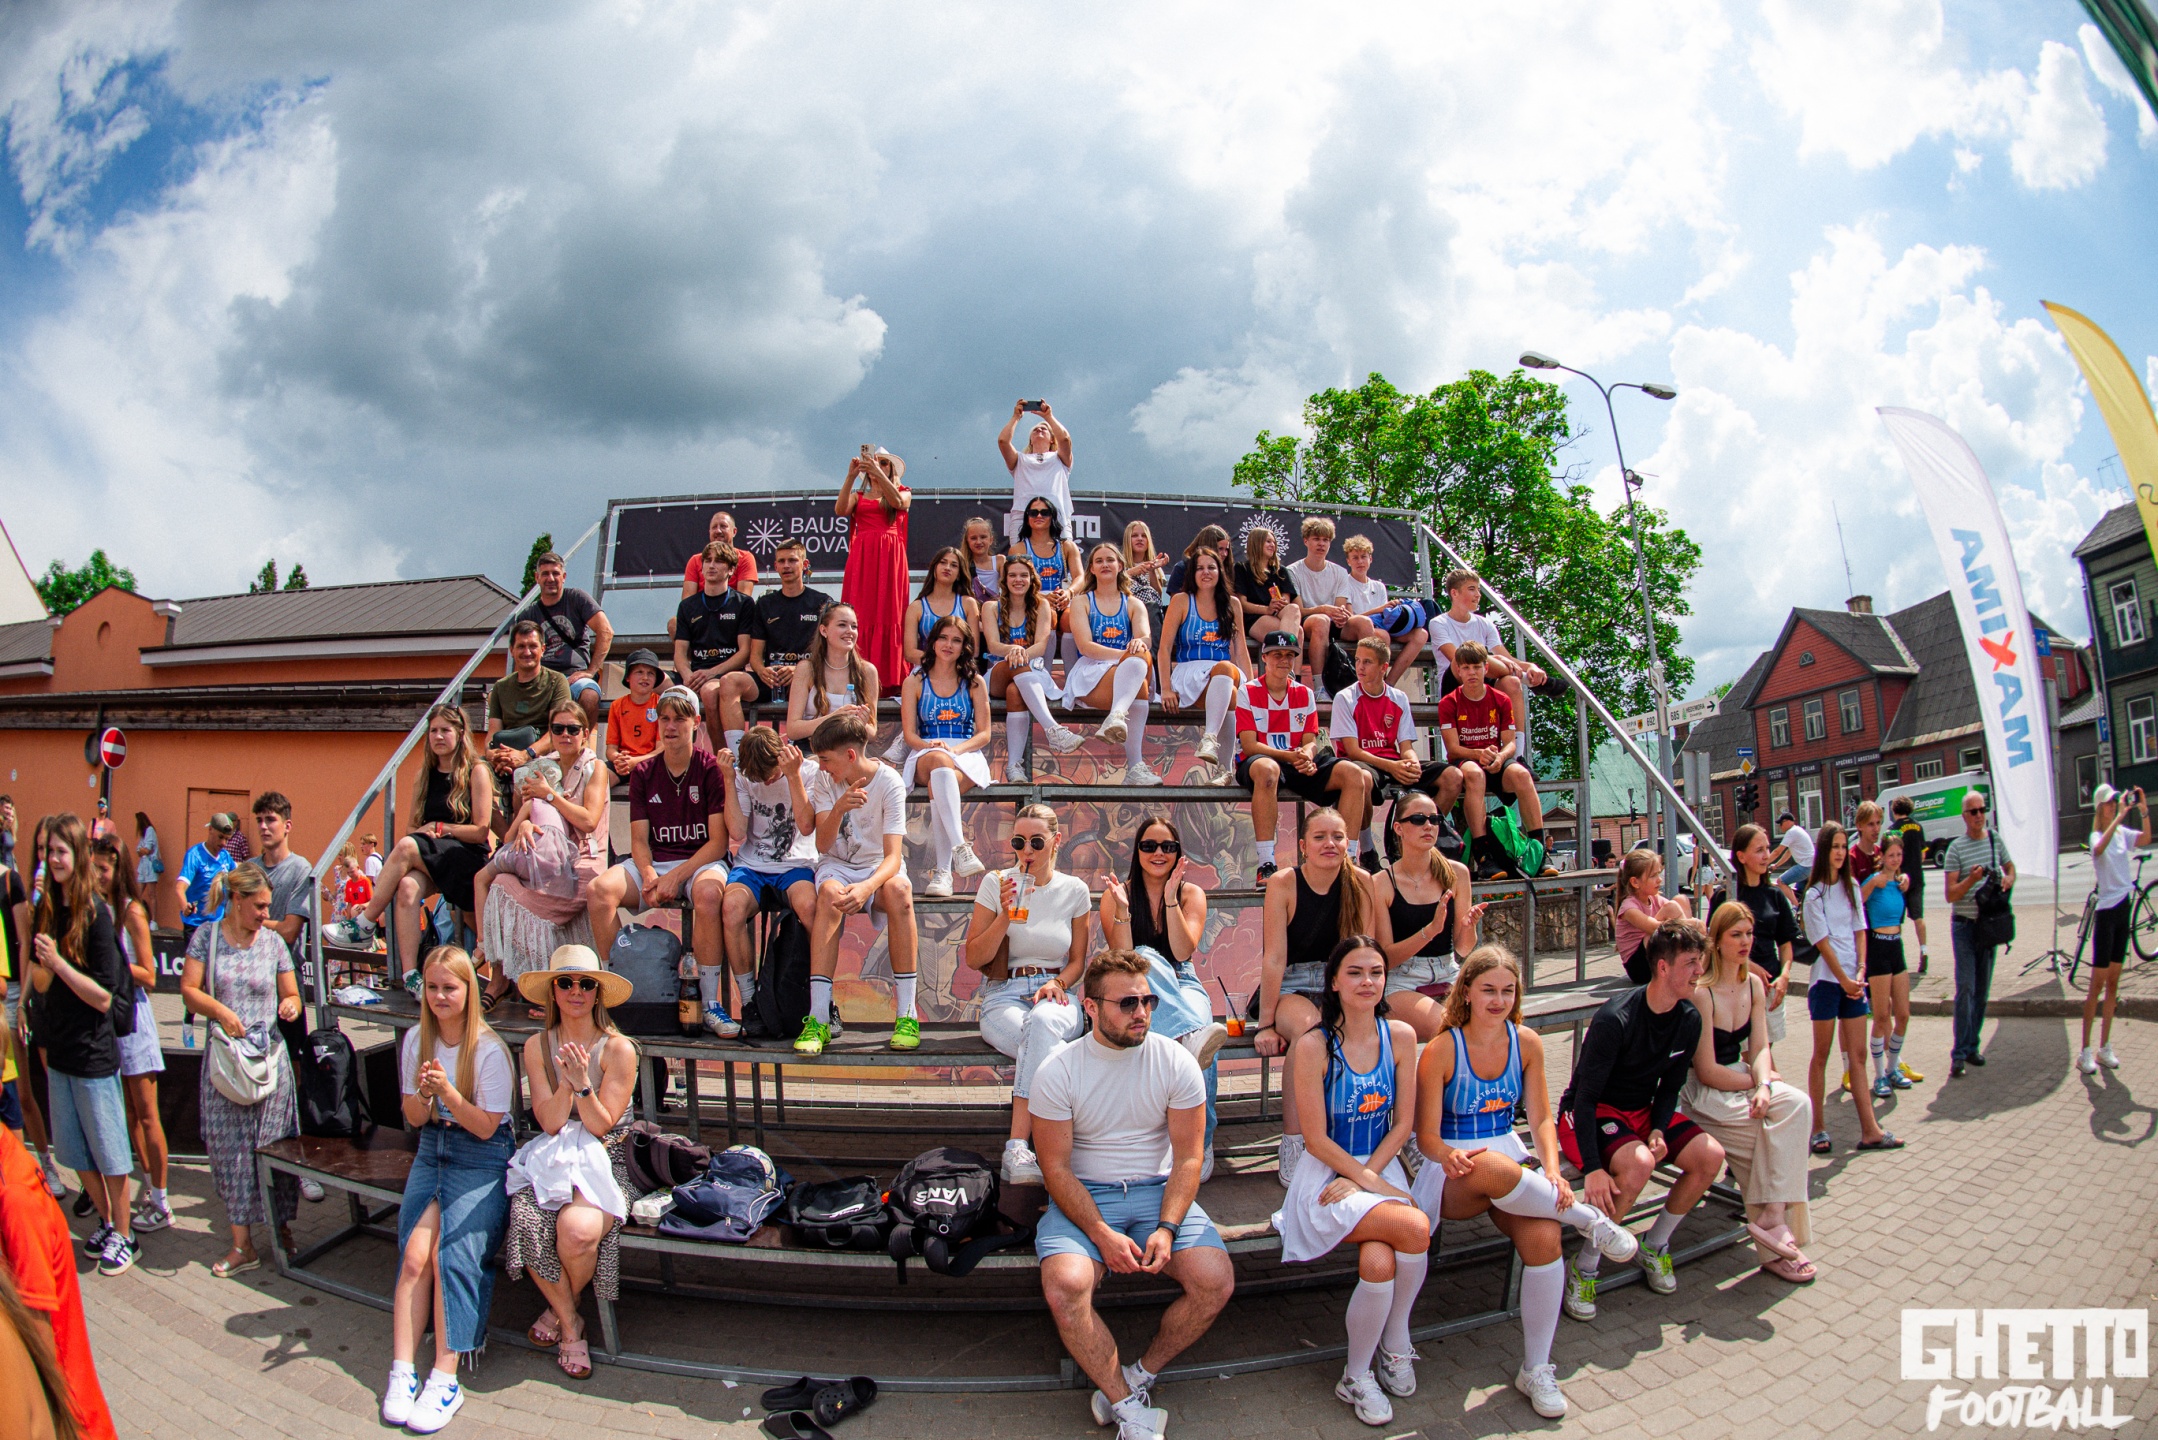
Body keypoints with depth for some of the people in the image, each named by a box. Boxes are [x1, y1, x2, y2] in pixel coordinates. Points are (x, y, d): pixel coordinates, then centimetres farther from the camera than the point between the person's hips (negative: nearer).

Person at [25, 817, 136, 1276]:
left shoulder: (96, 914, -15)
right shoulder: (45, 911, 3)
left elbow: (104, 997, -16)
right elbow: (37, 983, 5)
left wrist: (58, 962, -23)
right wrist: (39, 964, -16)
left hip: (94, 1052, -7)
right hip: (59, 1048, 7)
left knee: (109, 1150, 5)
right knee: (74, 1151, 17)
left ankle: (124, 1236, 18)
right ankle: (107, 1223, 32)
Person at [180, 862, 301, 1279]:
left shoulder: (273, 942, 2)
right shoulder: (207, 937, 0)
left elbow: (291, 994, 9)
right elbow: (188, 990, -2)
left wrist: (290, 1005, -13)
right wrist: (220, 1011, -19)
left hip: (269, 1056, 0)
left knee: (274, 1147, 4)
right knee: (230, 1149, 4)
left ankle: (281, 1227, 19)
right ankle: (242, 1244, 12)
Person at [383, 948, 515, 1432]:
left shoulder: (489, 1050, -13)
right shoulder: (415, 1040, 4)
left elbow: (486, 1127, -12)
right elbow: (414, 1119, 8)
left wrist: (448, 1091, -26)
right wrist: (423, 1094, -16)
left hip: (482, 1160, -5)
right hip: (432, 1152, 5)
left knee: (452, 1255, -20)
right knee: (413, 1257, -15)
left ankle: (445, 1379, -17)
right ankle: (402, 1371, -12)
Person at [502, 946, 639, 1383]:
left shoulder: (618, 1049, -7)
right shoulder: (537, 1047, 3)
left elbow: (601, 1126, -7)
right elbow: (550, 1122, -3)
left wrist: (582, 1084, -23)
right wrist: (566, 1081, -20)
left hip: (603, 1159, -3)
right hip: (551, 1156, 3)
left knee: (577, 1230, -31)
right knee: (527, 1221, -28)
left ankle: (561, 1309, 6)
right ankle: (572, 1326, -4)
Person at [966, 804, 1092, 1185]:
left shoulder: (1074, 890, 9)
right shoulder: (995, 883, 4)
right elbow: (974, 959, 3)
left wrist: (1057, 983, -8)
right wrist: (1006, 916, -12)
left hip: (1057, 996, 1)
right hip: (1003, 996, -1)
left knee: (1043, 1021, -39)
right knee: (1046, 1051, -37)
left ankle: (1018, 1147, -43)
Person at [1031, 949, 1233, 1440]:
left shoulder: (1176, 1063, -4)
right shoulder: (1056, 1072, -8)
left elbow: (1187, 1158, -2)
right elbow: (1056, 1168, -8)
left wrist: (1167, 1228, -17)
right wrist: (1102, 1234, -20)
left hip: (1158, 1191, 2)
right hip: (1083, 1196, -1)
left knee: (1216, 1282, -22)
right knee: (1064, 1286, -30)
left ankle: (1136, 1377, 0)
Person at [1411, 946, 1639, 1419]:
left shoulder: (1526, 1042, 2)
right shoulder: (1441, 1050, -10)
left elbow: (1541, 1119, 7)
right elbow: (1427, 1136, -8)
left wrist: (1552, 1171, -13)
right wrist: (1451, 1157, -32)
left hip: (1510, 1159, 4)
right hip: (1455, 1172, -3)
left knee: (1543, 1237, -28)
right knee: (1490, 1166, -40)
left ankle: (1536, 1369, -10)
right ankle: (1588, 1218, -16)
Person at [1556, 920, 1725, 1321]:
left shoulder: (1689, 1020, -4)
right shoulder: (1616, 1019, -26)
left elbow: (1671, 1086, 8)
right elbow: (1585, 1096, -24)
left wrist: (1659, 1129, -12)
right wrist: (1592, 1168, -31)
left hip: (1642, 1110, 7)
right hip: (1591, 1112, -7)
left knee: (1710, 1155, -14)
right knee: (1638, 1163, -34)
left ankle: (1654, 1245, 7)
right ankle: (1584, 1269, -18)